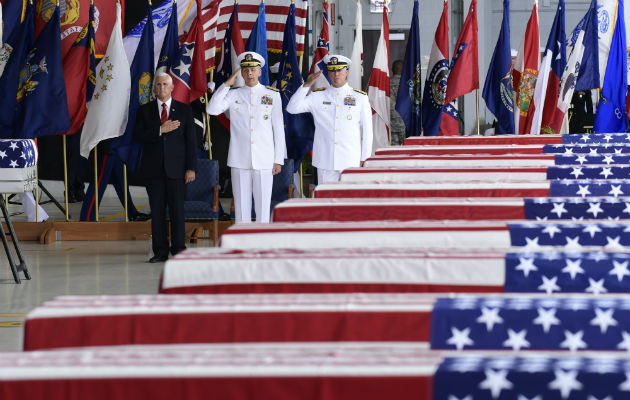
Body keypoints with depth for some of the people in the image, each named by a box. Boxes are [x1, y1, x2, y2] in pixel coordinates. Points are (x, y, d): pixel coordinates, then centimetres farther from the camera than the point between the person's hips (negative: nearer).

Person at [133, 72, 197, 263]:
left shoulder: (184, 110, 7)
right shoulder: (145, 110, 9)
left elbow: (190, 141, 3)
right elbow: (138, 136, -3)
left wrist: (191, 168, -4)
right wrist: (160, 130, -15)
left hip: (176, 168, -1)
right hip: (153, 168, 1)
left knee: (177, 210, -2)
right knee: (157, 211, 2)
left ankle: (179, 251, 2)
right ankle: (160, 251, 6)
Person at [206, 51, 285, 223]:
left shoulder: (272, 95, 6)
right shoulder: (233, 95, 8)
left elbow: (278, 129, 6)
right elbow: (212, 109, -7)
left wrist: (279, 159, 2)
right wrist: (227, 84, -8)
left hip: (264, 162, -1)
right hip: (240, 161, 1)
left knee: (263, 205, 1)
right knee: (241, 205, 3)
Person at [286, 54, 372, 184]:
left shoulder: (360, 97, 5)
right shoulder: (318, 96, 8)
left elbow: (367, 130, 7)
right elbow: (292, 108, -2)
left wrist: (364, 159, 4)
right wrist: (307, 85, -10)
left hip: (351, 163, -1)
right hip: (325, 162, 1)